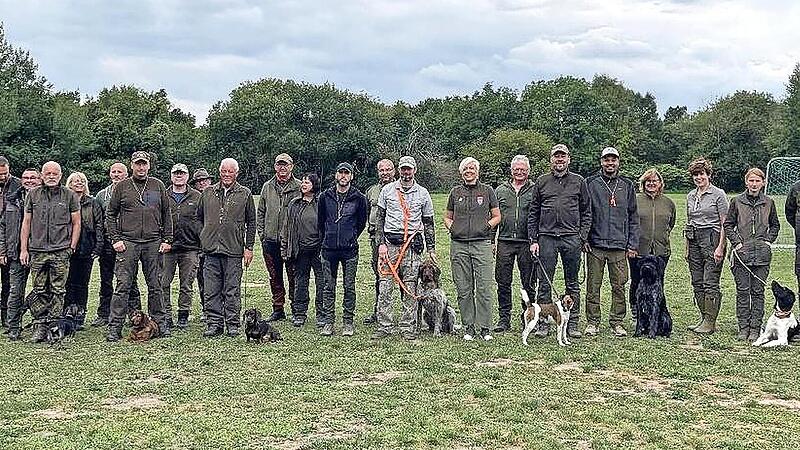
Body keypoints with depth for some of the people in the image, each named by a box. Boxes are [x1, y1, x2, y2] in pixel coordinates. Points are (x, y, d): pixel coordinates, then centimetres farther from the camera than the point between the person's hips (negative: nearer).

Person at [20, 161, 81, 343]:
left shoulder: (69, 195, 5)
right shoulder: (33, 195, 10)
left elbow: (76, 223, 7)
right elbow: (26, 223, 11)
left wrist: (72, 246, 0)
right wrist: (23, 249, 5)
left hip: (61, 251, -2)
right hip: (37, 251, 2)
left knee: (58, 291, -1)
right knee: (39, 292, 4)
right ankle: (39, 327, 9)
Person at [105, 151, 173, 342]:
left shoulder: (158, 186, 10)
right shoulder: (122, 187, 5)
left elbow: (166, 214, 12)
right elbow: (110, 214, 6)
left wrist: (167, 240, 5)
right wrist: (115, 239, -4)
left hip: (153, 243, 2)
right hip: (128, 242, -2)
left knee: (155, 286, 7)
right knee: (123, 285, -3)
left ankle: (160, 323, 16)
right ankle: (114, 327, 1)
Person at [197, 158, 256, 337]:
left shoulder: (245, 194, 4)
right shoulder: (208, 192, 10)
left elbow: (251, 222, 7)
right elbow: (199, 217, 20)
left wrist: (249, 247, 2)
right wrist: (203, 238, 14)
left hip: (234, 250, -2)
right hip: (211, 249, 2)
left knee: (232, 290, 1)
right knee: (212, 290, 3)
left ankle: (233, 324, 8)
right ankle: (214, 323, 10)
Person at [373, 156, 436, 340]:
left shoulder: (422, 193, 10)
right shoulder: (387, 190, 8)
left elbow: (428, 223, 14)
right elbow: (379, 219, 8)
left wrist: (431, 249, 9)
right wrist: (381, 243, -3)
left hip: (412, 245, 0)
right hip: (389, 242, 0)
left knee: (410, 289, 1)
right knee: (385, 286, -3)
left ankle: (407, 328, 6)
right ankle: (384, 326, 3)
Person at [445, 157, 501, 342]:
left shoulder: (487, 190, 7)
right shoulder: (455, 192, 12)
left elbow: (497, 216, 11)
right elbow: (447, 217, 21)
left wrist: (487, 225, -5)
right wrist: (451, 227, 3)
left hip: (481, 243, -2)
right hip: (459, 244, 2)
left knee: (484, 287, -6)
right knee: (463, 289, 3)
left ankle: (485, 327, 2)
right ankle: (468, 326, 12)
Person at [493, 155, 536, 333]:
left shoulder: (535, 190, 5)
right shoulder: (500, 190, 11)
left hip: (527, 243, -2)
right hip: (505, 242, 2)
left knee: (529, 283, 4)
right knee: (503, 282, 3)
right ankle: (504, 318, 11)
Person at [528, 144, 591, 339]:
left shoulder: (579, 182, 9)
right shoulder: (541, 182, 9)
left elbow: (586, 212, 10)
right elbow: (533, 213, 9)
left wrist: (583, 237, -1)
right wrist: (533, 240, 2)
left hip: (572, 238, 0)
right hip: (546, 237, 0)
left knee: (572, 283, 6)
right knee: (544, 283, 1)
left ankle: (573, 323, 12)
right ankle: (543, 323, 7)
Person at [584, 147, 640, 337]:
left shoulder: (627, 185, 10)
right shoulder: (590, 183, 4)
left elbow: (633, 217, 11)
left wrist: (633, 244, 5)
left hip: (619, 246, 2)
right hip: (595, 244, -1)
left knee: (619, 286, 3)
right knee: (593, 286, 2)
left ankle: (617, 321, 13)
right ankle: (592, 322, 11)